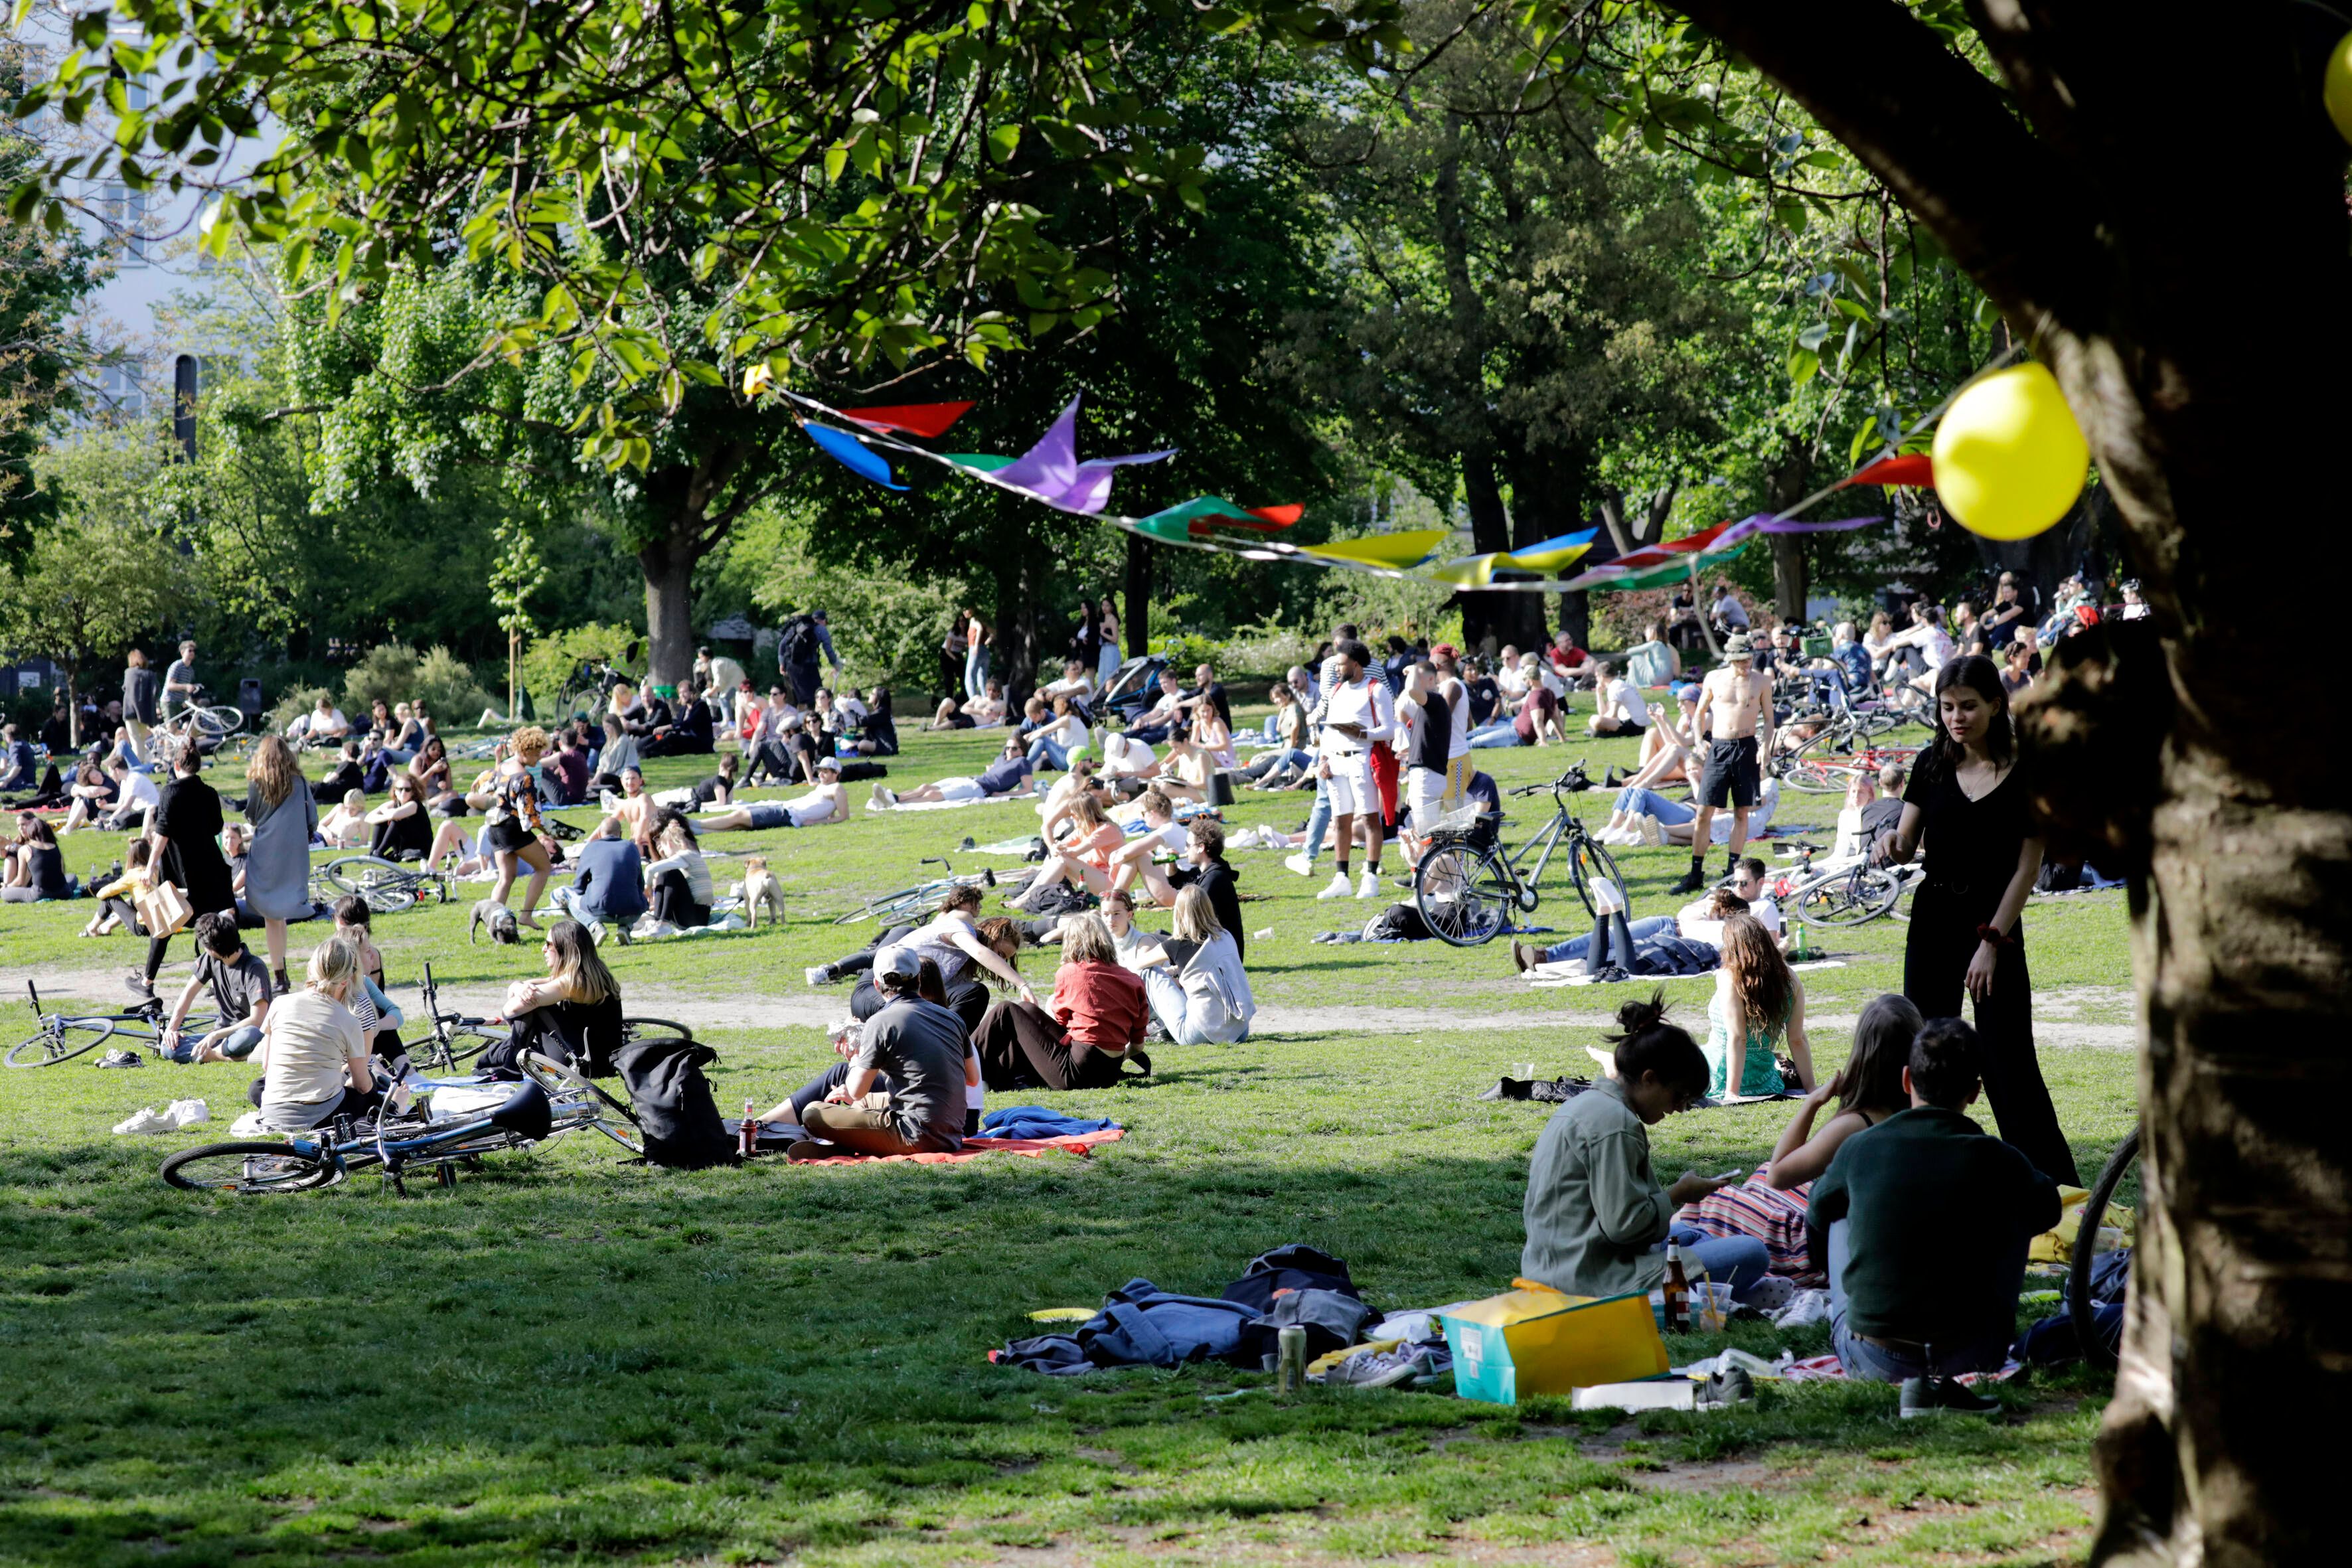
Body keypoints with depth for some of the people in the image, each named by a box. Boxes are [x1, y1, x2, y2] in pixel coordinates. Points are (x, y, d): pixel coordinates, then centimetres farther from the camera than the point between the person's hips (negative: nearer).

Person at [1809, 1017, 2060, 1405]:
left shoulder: (1860, 1148, -3)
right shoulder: (1998, 1161, -6)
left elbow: (1816, 1215, 20)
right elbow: (2048, 1209, 19)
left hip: (1871, 1360, 2)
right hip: (1970, 1355, -2)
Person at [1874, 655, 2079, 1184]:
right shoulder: (1933, 764, 4)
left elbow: (2028, 865, -9)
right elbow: (1908, 841, 6)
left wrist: (1993, 942, -13)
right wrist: (1892, 845, -19)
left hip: (1995, 921, -5)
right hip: (1933, 917, 5)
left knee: (2008, 1061, -8)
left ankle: (2054, 1183, -4)